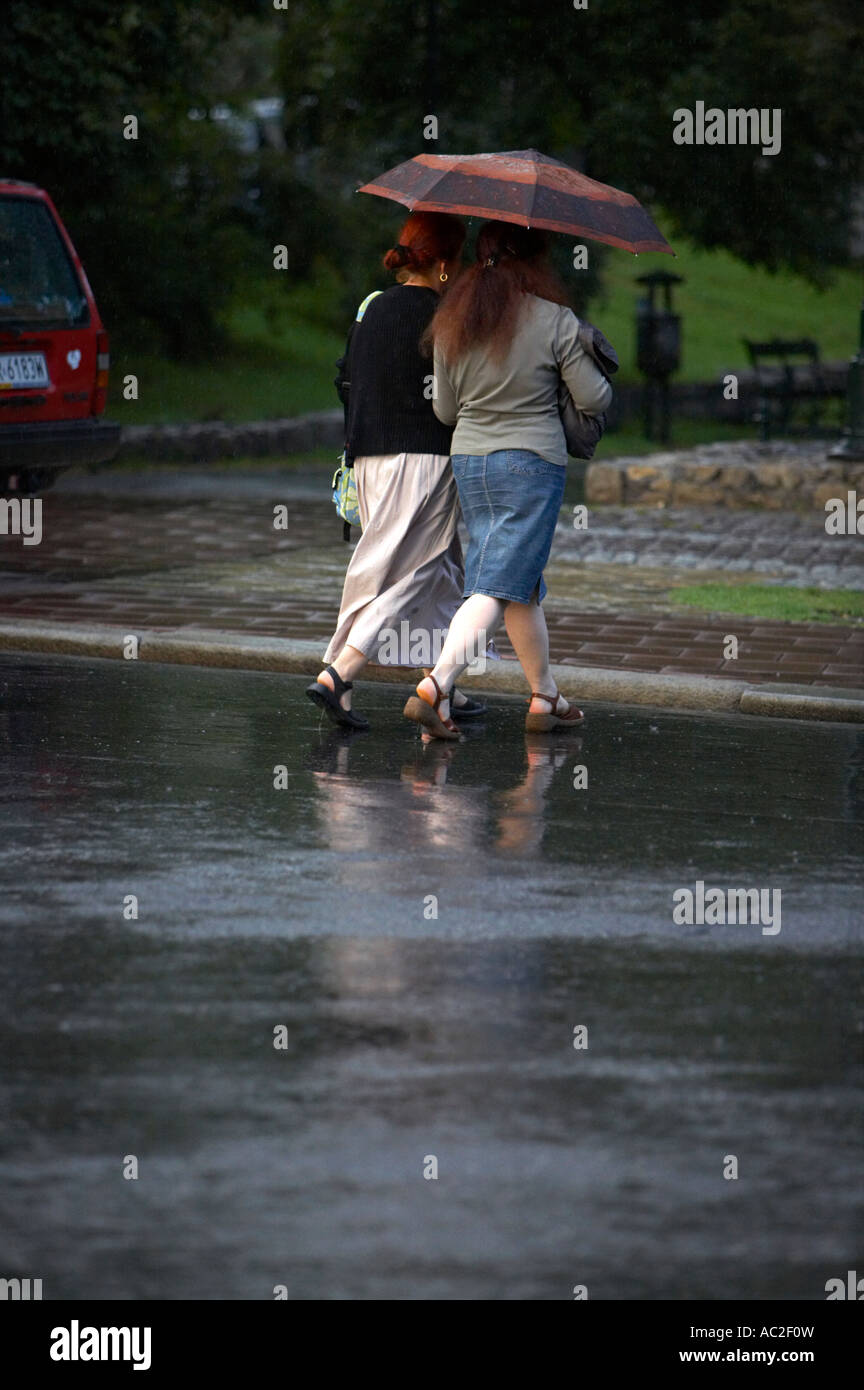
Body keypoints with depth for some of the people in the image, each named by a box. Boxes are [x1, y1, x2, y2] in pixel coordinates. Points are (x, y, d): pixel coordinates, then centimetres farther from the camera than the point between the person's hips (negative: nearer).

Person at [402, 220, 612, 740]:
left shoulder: (452, 323, 2)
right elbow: (594, 399, -7)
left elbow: (444, 409, 9)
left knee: (523, 585, 15)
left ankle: (545, 697, 20)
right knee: (499, 586, -5)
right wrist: (603, 380, 16)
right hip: (534, 462, -6)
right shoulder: (555, 320, -11)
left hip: (469, 460, 6)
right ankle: (436, 686, -18)